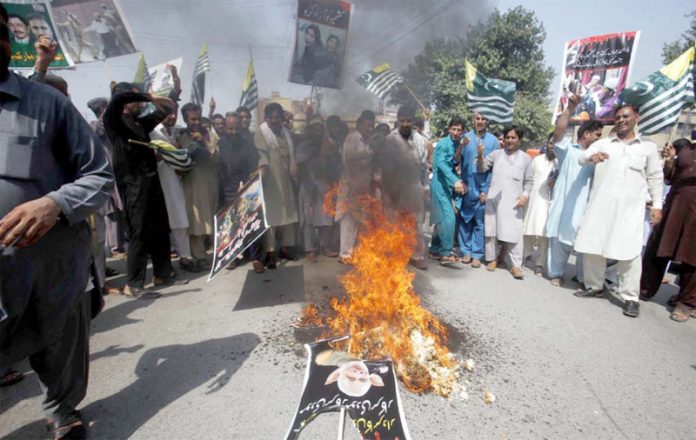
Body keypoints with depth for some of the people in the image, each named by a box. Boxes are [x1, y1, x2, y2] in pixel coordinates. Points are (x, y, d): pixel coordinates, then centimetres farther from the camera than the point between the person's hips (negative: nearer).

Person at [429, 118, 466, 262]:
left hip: (448, 184, 9)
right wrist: (455, 181, -36)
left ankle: (435, 250, 20)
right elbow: (441, 164, -26)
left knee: (441, 218, 11)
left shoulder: (457, 144, 14)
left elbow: (454, 164, 16)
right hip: (440, 184, -9)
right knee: (449, 217, -12)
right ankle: (445, 253, -5)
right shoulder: (443, 143, -12)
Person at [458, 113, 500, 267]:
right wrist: (462, 182, -5)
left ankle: (477, 254, 13)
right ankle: (466, 251, 19)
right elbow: (459, 161, 4)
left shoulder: (493, 141, 0)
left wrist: (486, 190, -6)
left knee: (480, 223, 5)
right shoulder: (465, 138, 3)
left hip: (483, 188, -1)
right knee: (465, 220, 7)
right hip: (467, 187, 1)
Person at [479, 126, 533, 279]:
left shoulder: (526, 158, 9)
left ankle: (516, 265, 0)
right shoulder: (496, 154, 9)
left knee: (514, 232, -6)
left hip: (513, 201, -1)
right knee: (492, 229, 6)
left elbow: (528, 181, 12)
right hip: (494, 199, 1)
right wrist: (480, 155, -12)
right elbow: (482, 168, 5)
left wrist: (525, 195, -4)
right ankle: (493, 259, 19)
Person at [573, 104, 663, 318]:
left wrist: (657, 205, 7)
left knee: (629, 251, -5)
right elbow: (581, 158, -5)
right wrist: (591, 157, -29)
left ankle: (630, 297, 5)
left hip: (630, 208, -1)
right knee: (592, 246, 4)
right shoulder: (602, 143, 11)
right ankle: (595, 286, 20)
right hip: (600, 205, 1)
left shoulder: (648, 147, 13)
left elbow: (655, 178, 14)